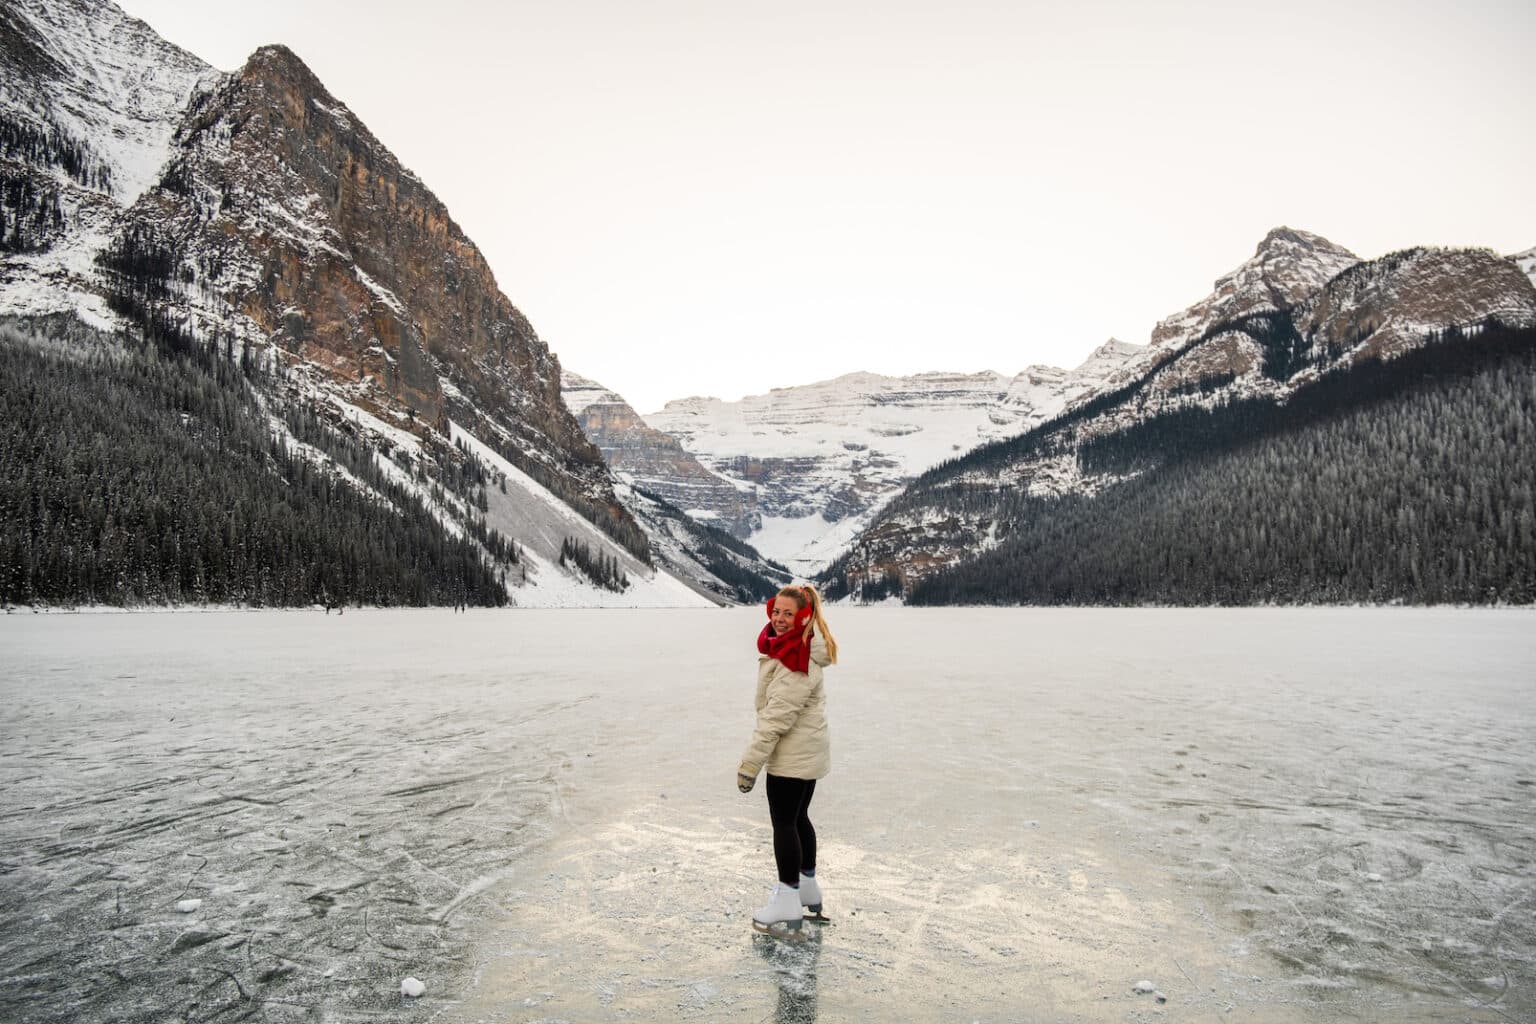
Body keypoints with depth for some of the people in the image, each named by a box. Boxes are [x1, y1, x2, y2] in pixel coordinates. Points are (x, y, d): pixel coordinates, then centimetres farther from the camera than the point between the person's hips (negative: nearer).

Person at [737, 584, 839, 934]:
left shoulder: (797, 663, -25)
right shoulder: (792, 649, 8)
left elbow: (776, 717, -26)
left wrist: (750, 763, -24)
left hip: (792, 756, -10)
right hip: (808, 753, 10)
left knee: (783, 822, 1)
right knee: (798, 817, 21)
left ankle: (788, 901, 12)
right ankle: (808, 887, 35)